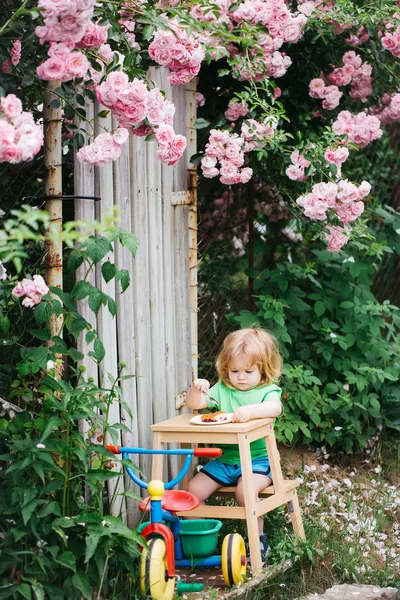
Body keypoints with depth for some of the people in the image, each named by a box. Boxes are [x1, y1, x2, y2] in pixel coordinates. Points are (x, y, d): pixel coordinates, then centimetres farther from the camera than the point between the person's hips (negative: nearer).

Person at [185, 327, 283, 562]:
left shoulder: (268, 391, -2)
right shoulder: (222, 389, 11)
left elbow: (275, 407, -25)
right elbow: (195, 403, 4)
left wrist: (250, 410, -44)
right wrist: (196, 389, -19)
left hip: (258, 459, -5)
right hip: (224, 459, 5)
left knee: (245, 490, -31)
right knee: (194, 489, -9)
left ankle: (259, 538, -10)